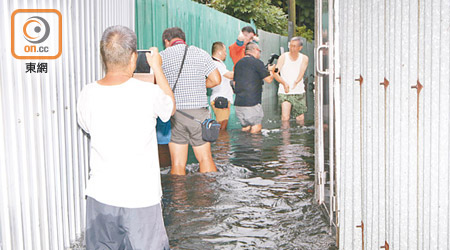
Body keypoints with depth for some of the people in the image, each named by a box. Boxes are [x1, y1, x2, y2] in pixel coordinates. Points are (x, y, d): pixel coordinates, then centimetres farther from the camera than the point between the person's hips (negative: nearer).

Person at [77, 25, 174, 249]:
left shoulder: (87, 94, -7)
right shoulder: (149, 93, -15)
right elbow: (170, 107, 8)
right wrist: (157, 68, 16)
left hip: (100, 197, 3)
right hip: (141, 197, -3)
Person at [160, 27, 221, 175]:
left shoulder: (162, 56, 2)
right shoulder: (201, 53, 5)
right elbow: (215, 80, 3)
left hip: (174, 112, -1)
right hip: (199, 112, 1)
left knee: (178, 164, 4)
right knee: (205, 158, 12)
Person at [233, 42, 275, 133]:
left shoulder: (238, 63, 15)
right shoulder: (256, 62, -7)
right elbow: (269, 79, -3)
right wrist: (271, 70, 17)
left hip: (238, 103, 7)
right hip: (252, 102, -7)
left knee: (245, 128, 14)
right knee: (256, 128, 2)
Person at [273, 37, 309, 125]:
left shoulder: (304, 58, 3)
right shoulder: (283, 57, -3)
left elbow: (301, 74, -12)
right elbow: (275, 73, -10)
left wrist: (295, 83, -34)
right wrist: (284, 83, -28)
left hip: (299, 92, 2)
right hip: (284, 92, -2)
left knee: (300, 118, 7)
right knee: (285, 117, -18)